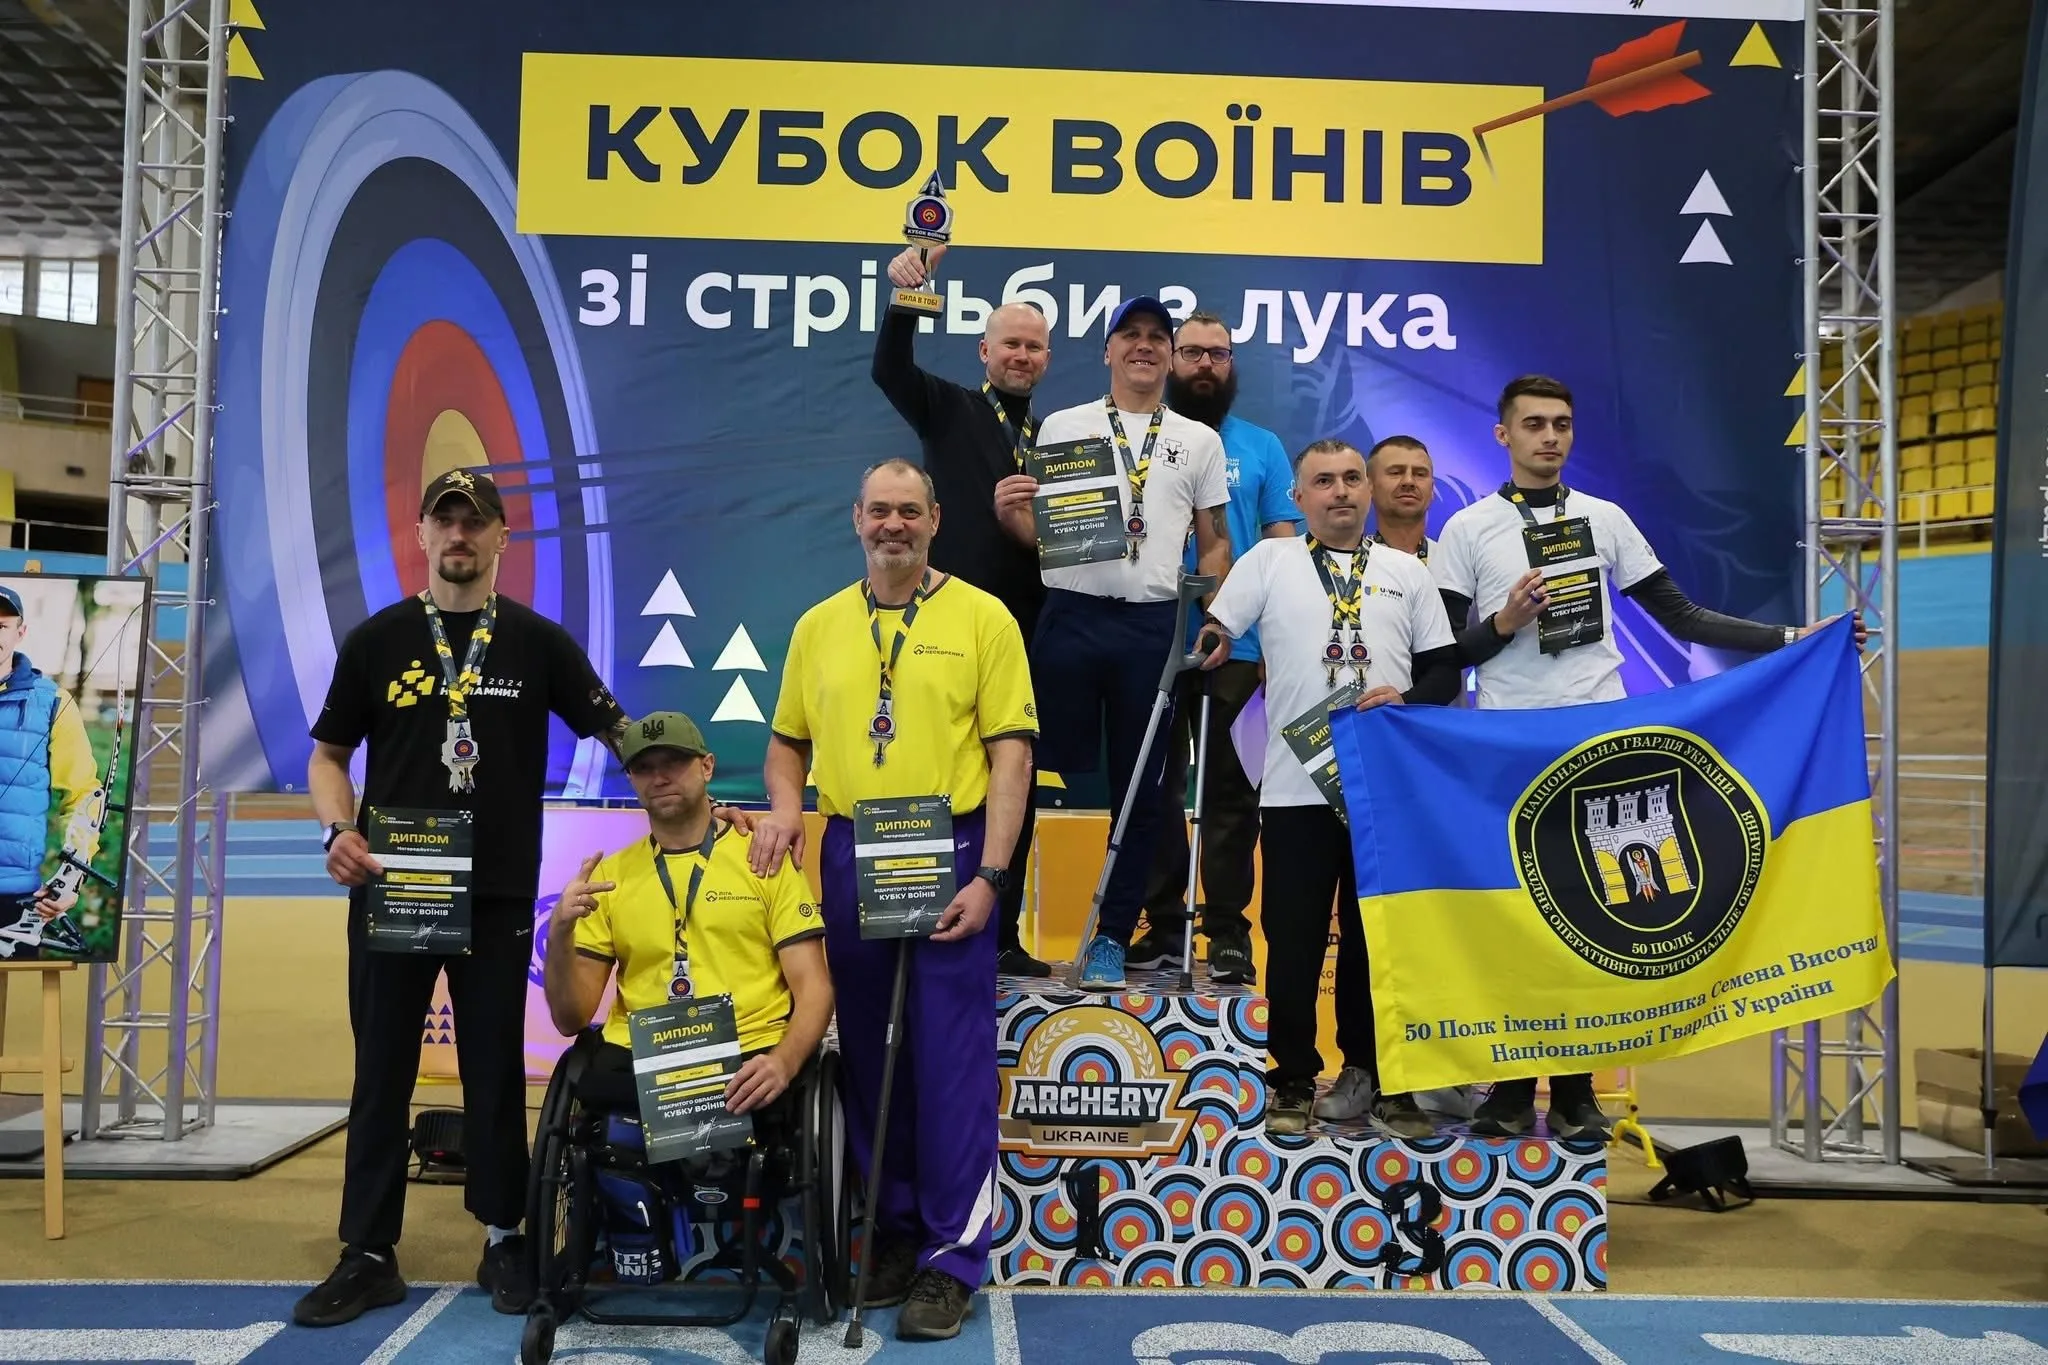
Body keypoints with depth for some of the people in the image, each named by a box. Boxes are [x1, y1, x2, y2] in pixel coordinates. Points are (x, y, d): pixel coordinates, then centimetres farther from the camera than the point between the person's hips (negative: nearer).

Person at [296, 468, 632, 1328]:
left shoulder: (536, 640, 3)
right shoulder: (377, 639, 5)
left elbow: (617, 730, 4)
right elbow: (328, 755, 9)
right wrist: (338, 830, -9)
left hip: (498, 895, -1)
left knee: (495, 1072, 8)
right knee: (382, 1072, 7)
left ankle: (505, 1240, 22)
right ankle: (368, 1255, 18)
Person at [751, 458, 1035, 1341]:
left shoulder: (982, 616, -2)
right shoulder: (819, 625, 10)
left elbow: (1011, 750, -6)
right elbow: (787, 740, 17)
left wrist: (989, 874, -13)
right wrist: (784, 807, -4)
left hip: (948, 852, -4)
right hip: (849, 855, 4)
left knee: (951, 1059, -1)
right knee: (866, 1054, 12)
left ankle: (953, 1255, 10)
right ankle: (892, 1230, 27)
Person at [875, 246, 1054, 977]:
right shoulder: (949, 409, 5)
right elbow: (890, 370, -15)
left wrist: (1038, 526, -9)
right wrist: (905, 295, -29)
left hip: (1022, 630, 4)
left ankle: (1001, 936, 17)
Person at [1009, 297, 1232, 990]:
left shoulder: (1199, 440, 14)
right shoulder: (1062, 425, 12)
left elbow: (1214, 543, 13)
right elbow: (1036, 526, 9)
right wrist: (1011, 513, -14)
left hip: (1154, 626, 1)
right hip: (1070, 617, -1)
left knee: (1138, 788, 5)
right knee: (1053, 773, 1)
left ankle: (1111, 936, 16)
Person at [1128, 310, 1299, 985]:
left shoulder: (1262, 447, 10)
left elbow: (1284, 545, 5)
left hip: (1238, 646, -1)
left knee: (1229, 791, 1)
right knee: (1156, 786, 6)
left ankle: (1229, 932, 9)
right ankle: (1162, 925, 16)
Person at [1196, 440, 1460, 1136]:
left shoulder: (1407, 571, 13)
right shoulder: (1269, 560, 7)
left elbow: (1444, 667, 10)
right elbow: (1210, 645, 2)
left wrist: (1408, 700, -8)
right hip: (1297, 785, -1)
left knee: (1380, 936, 7)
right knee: (1294, 940, 3)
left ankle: (1375, 1074, 20)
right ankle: (1293, 1082, 14)